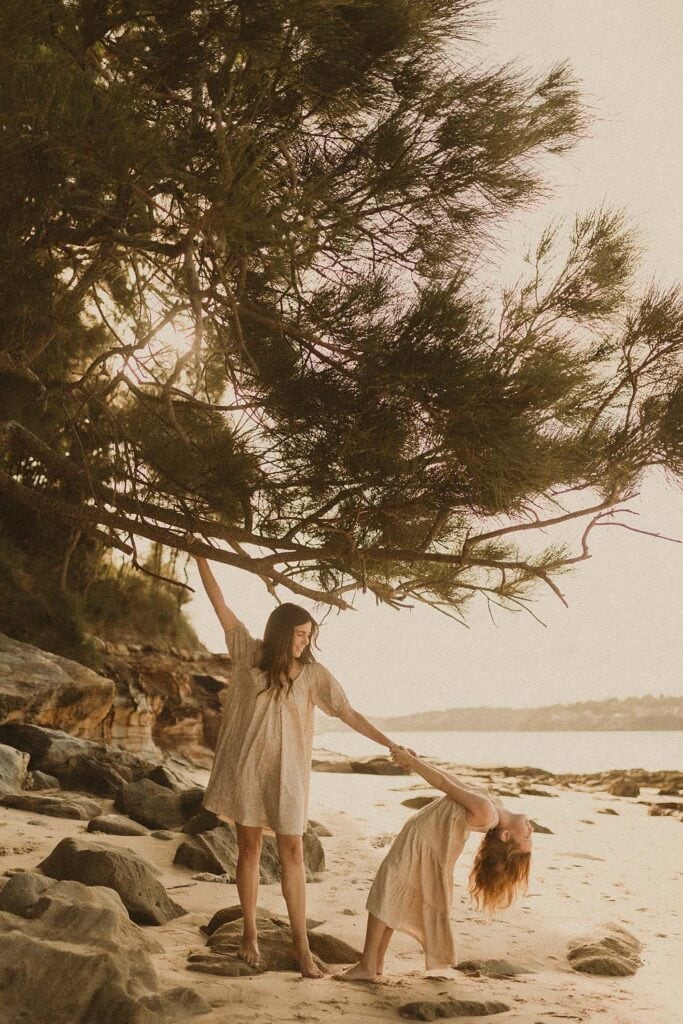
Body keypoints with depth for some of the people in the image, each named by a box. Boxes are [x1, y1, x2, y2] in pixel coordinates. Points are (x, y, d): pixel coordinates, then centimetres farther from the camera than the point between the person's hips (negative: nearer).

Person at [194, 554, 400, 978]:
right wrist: (201, 557, -6)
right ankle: (250, 935, 22)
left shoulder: (313, 674, -2)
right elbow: (221, 606, -4)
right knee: (249, 847, 9)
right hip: (246, 765, 0)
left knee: (293, 852, -1)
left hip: (287, 772, 0)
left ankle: (301, 944, 5)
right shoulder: (250, 654, -3)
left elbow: (348, 713, -3)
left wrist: (389, 744, -11)